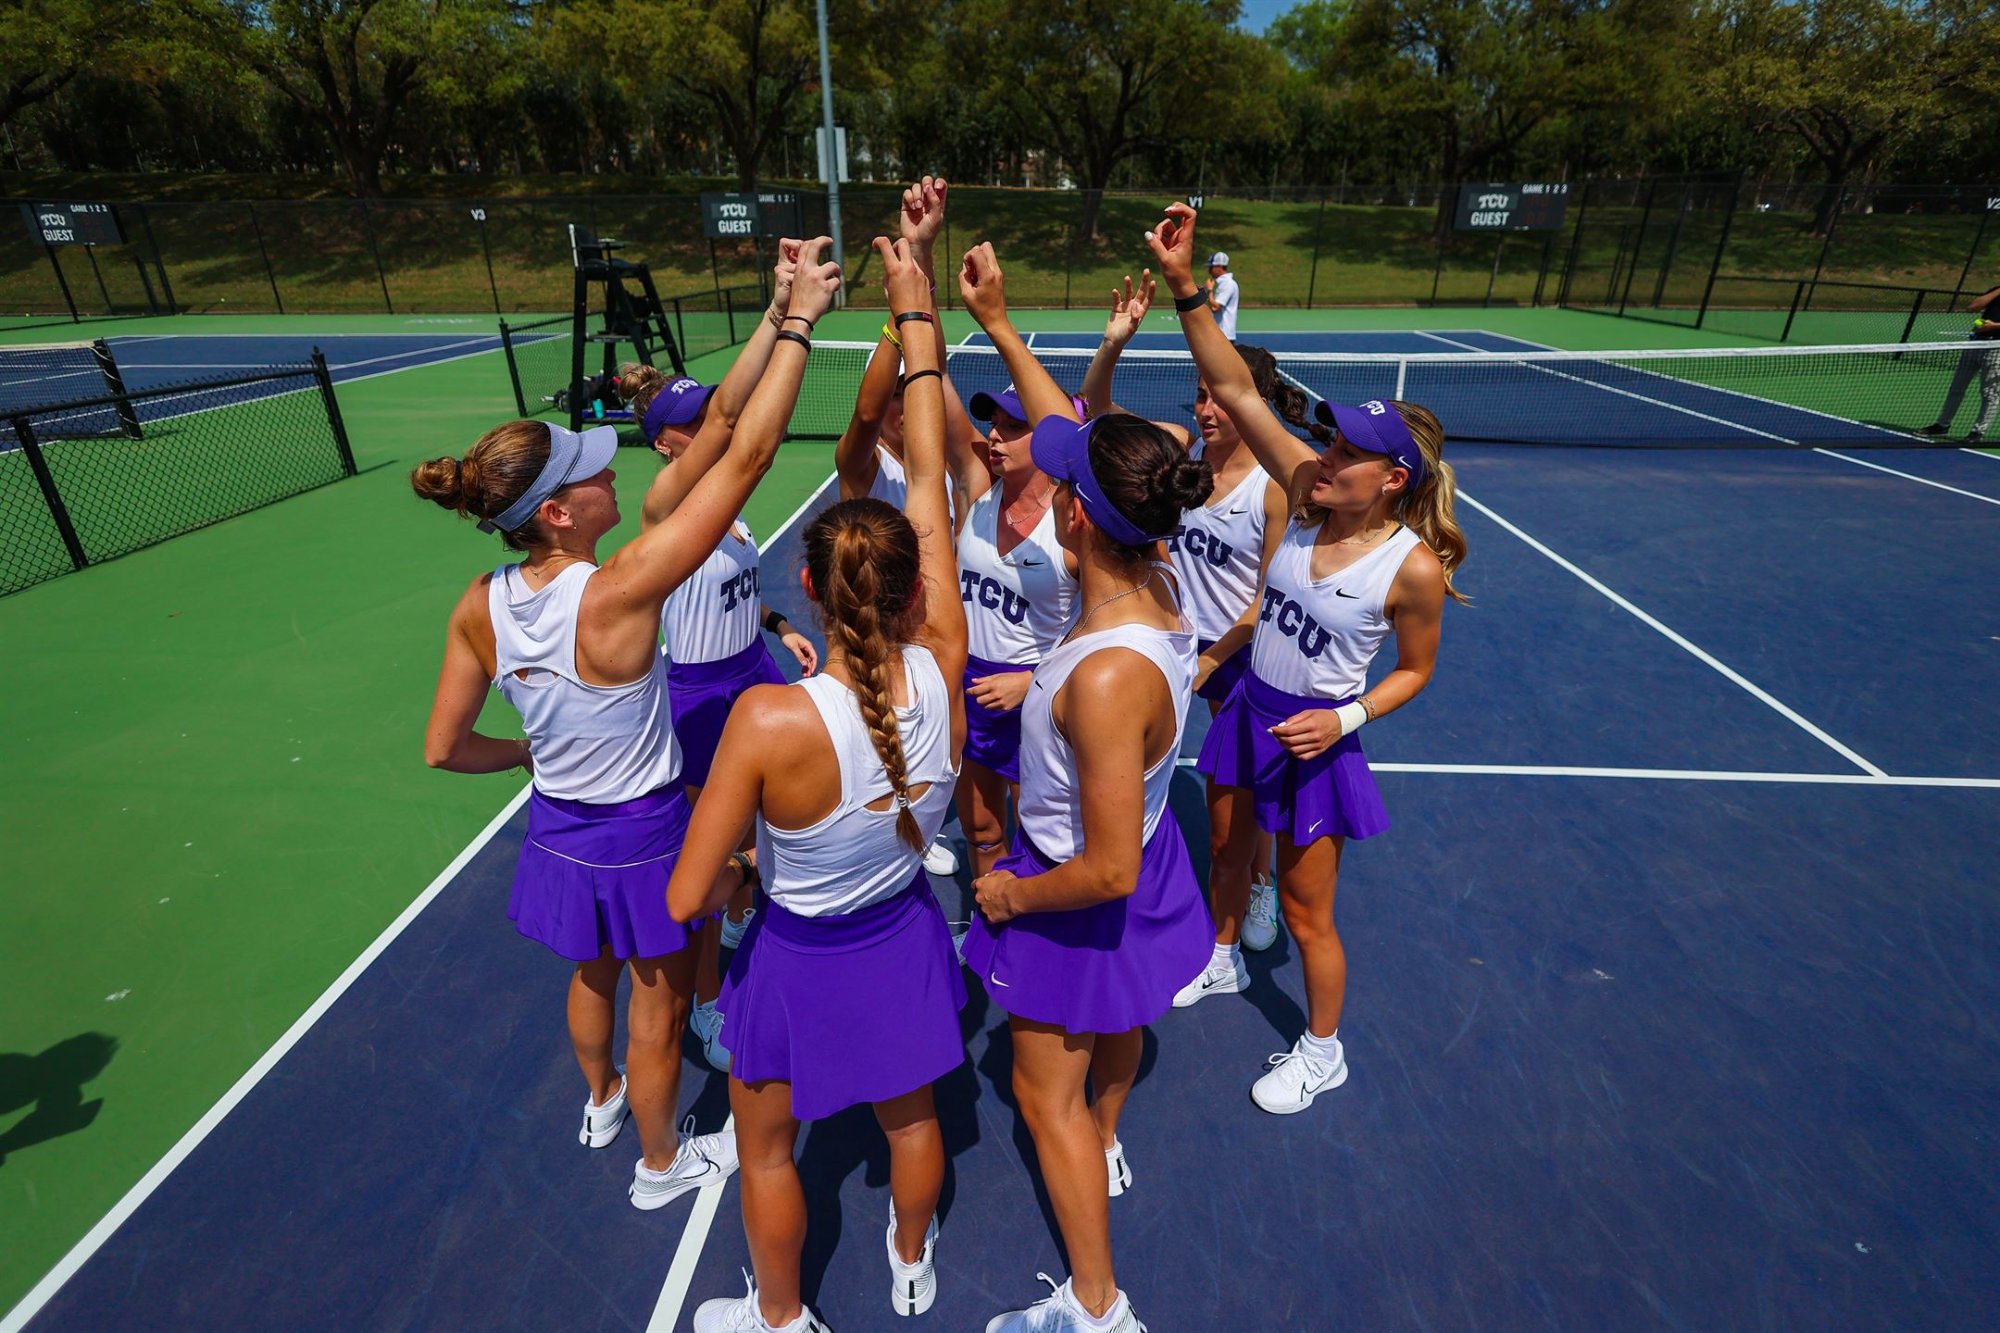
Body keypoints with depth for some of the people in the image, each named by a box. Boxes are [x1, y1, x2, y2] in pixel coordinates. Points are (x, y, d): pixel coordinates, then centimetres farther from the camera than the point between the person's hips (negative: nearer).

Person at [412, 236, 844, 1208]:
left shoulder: (480, 607, -13)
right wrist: (798, 319, -29)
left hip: (558, 830, 6)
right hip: (644, 837, -6)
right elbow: (745, 458, -34)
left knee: (593, 977, 33)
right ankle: (661, 1163, 47)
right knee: (656, 1013, 20)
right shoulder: (616, 595, -32)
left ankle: (602, 1101, 62)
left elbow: (444, 749, -3)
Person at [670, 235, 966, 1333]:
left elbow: (685, 900, -25)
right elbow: (929, 477, -18)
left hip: (799, 957, -3)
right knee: (911, 1118, 32)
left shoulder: (768, 723, -35)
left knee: (766, 1149, 28)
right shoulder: (940, 673, -25)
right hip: (906, 940, 4)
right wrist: (915, 309, -9)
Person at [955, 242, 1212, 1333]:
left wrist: (1012, 894, -14)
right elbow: (1073, 435, -5)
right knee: (1118, 1022, 35)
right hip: (1141, 861, 8)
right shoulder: (1154, 581, -18)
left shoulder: (1108, 678, -41)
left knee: (1046, 1095, 16)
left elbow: (1107, 869, -33)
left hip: (1081, 901, -8)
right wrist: (997, 324, 0)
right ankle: (1104, 1147, 67)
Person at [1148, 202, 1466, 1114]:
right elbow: (1236, 392, -17)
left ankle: (1323, 1049, 38)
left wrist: (1345, 718, -19)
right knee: (1228, 851, 24)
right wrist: (1184, 286, -25)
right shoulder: (1310, 497, -11)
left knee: (1305, 911, 11)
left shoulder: (1415, 567, -21)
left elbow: (1416, 670, -4)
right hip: (1246, 708, 5)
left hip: (1314, 738, -5)